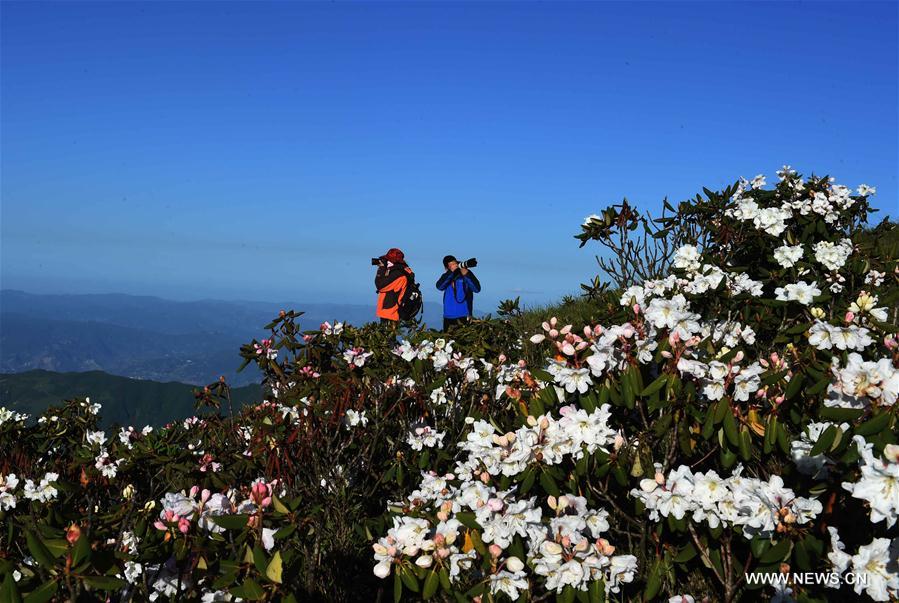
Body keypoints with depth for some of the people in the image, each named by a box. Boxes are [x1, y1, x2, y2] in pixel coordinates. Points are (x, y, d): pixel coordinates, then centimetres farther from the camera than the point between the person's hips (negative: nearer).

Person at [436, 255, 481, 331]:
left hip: (464, 316, -4)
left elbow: (477, 289, -13)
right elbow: (439, 286, -12)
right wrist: (451, 272, -19)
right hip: (448, 316, 4)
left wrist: (466, 275, -24)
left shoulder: (467, 273, -2)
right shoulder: (446, 276, 9)